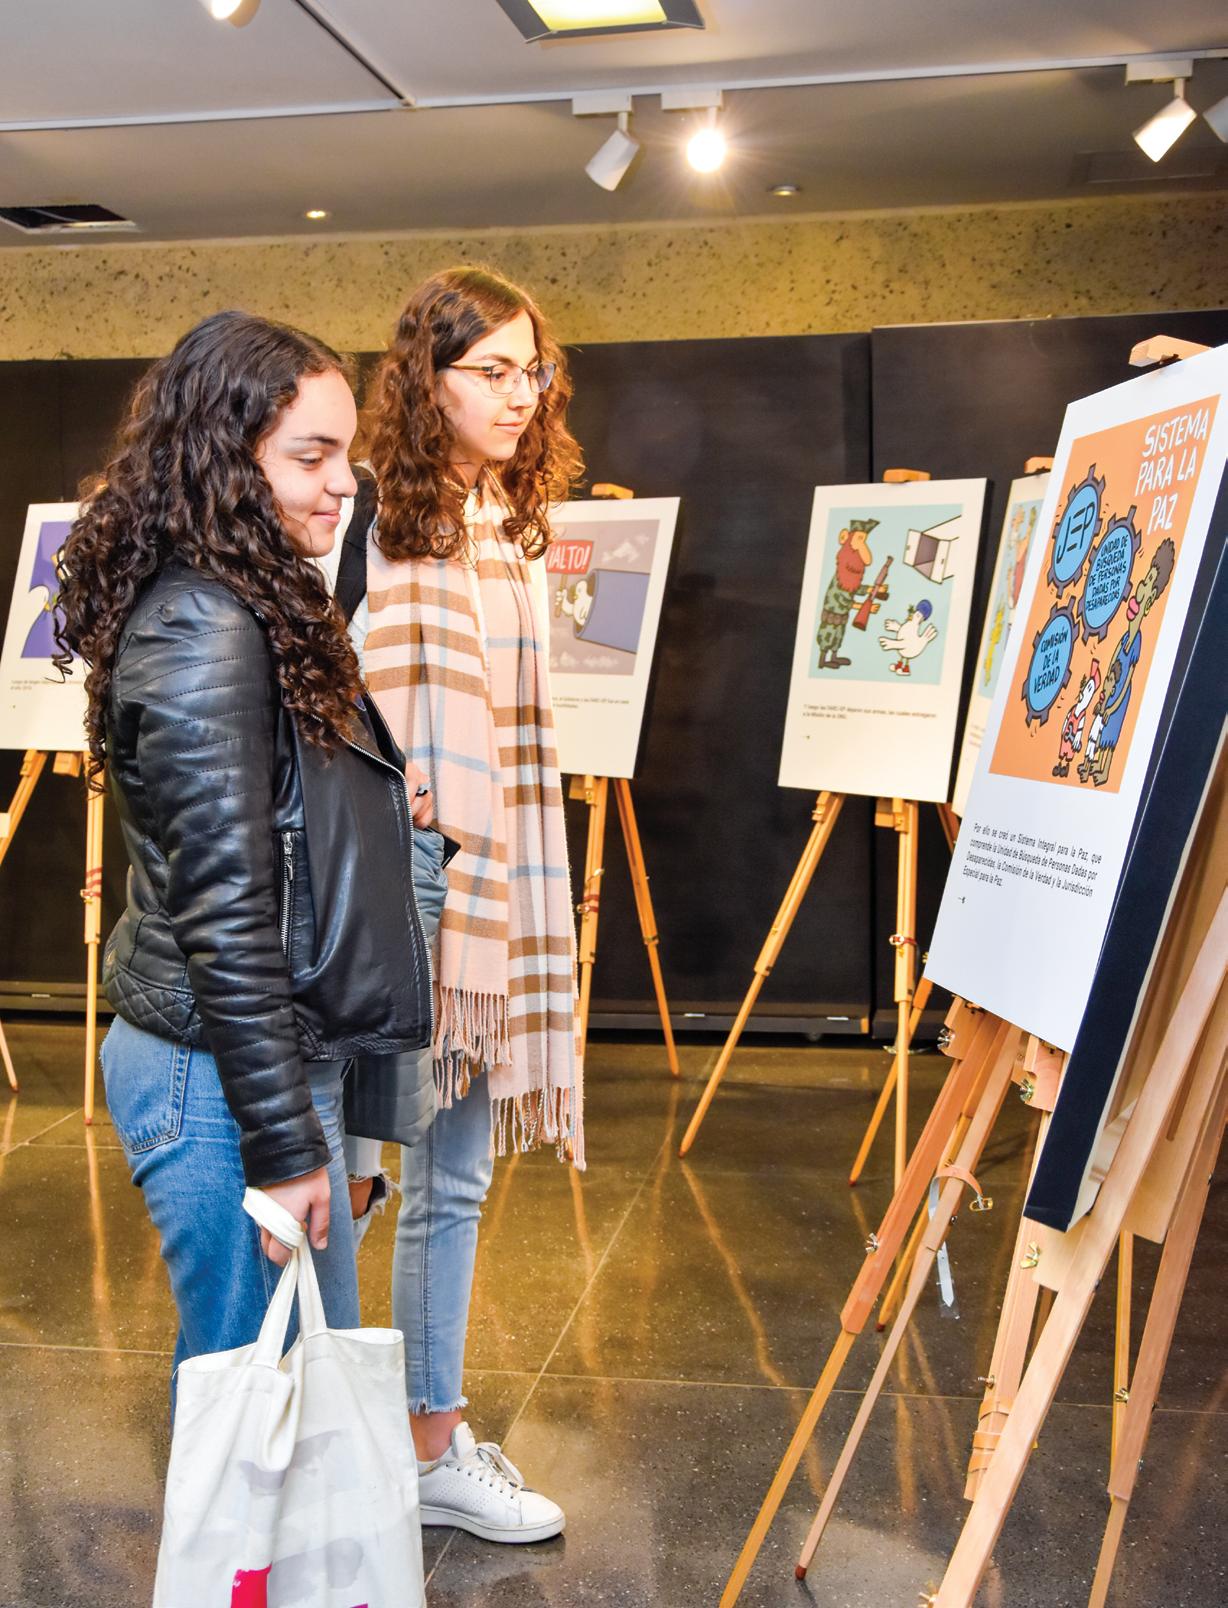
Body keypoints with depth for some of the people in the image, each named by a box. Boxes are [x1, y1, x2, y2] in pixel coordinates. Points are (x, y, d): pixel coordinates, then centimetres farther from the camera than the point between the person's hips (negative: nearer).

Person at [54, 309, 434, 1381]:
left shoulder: (251, 609, 12)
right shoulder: (201, 631, -19)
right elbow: (223, 913, -21)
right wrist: (284, 1145, -18)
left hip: (285, 1054, 10)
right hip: (224, 1083, -10)